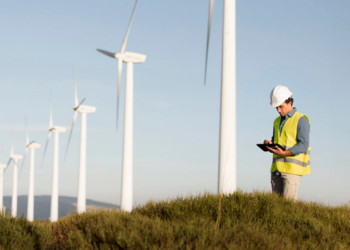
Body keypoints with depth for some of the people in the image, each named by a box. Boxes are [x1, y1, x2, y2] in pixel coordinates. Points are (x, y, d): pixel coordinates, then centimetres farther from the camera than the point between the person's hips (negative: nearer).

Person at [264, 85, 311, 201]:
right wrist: (270, 144, 1)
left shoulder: (301, 120, -3)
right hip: (277, 168, 7)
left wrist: (284, 153, -23)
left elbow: (303, 145, -12)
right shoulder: (277, 121, 20)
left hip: (292, 168, -7)